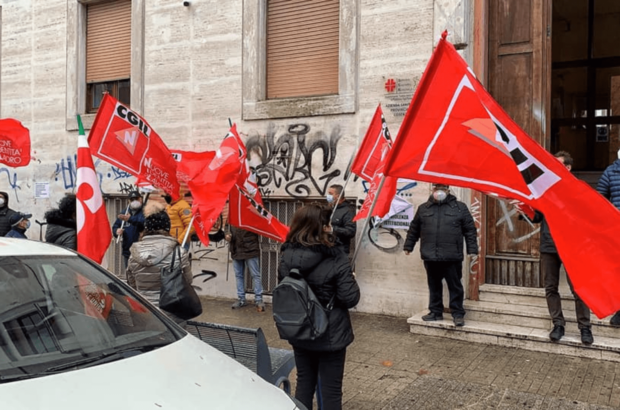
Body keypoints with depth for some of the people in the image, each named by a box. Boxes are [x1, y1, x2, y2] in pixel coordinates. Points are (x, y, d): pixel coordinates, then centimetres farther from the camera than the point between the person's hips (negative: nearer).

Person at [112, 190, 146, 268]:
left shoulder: (144, 212, -5)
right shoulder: (124, 213, 15)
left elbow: (144, 222, -25)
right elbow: (115, 227, 17)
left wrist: (130, 219, -36)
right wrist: (117, 231, -6)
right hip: (127, 251, 6)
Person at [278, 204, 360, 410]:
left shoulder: (287, 257, -4)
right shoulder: (335, 258, -21)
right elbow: (350, 298, -17)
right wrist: (352, 281, 1)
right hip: (330, 334, -5)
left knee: (304, 382, 19)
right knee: (331, 388, 8)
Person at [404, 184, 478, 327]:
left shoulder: (460, 207, 4)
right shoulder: (423, 208, 10)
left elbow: (470, 230, 3)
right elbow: (414, 229, 17)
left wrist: (472, 249, -3)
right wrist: (408, 246, 17)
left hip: (452, 257, -3)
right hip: (430, 257, 3)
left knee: (455, 286, 3)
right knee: (434, 286, 12)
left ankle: (458, 314, 12)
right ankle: (436, 312, 23)